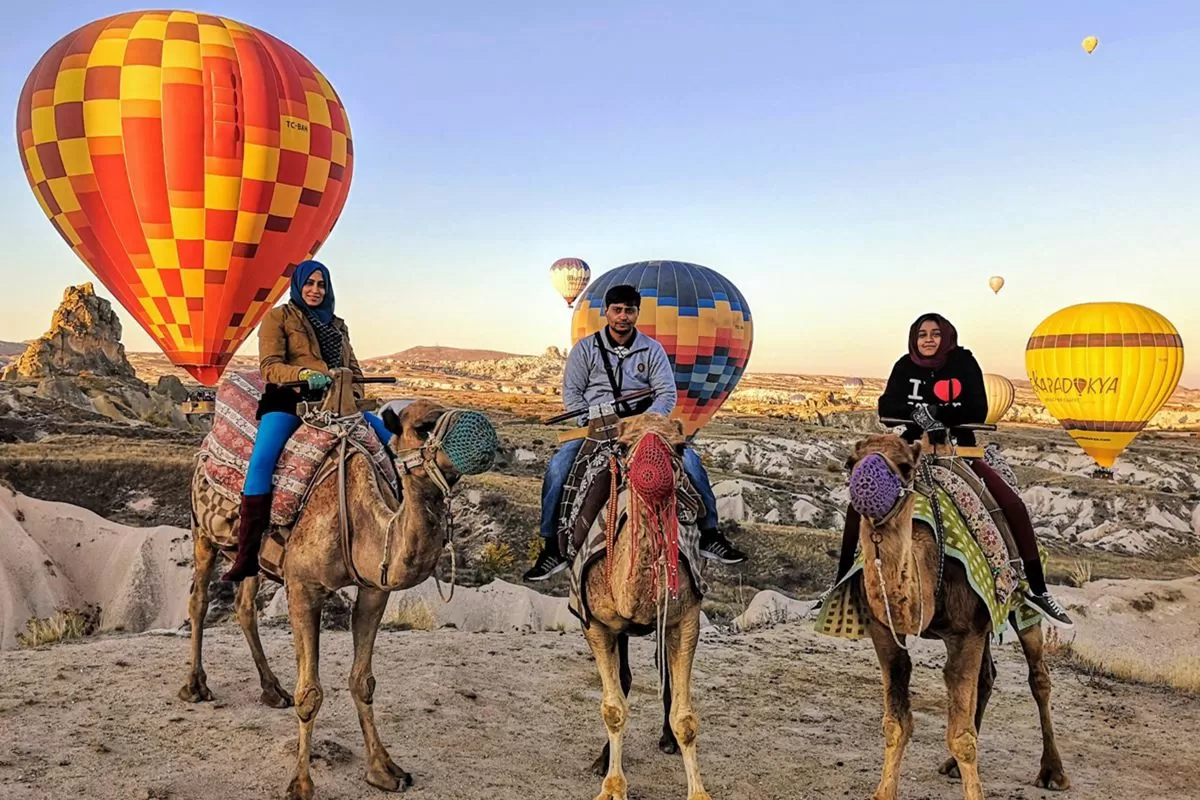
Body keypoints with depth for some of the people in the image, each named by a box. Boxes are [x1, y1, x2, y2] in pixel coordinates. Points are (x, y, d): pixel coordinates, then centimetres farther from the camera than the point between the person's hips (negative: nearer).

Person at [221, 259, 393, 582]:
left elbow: (354, 369, 24)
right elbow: (269, 367, -3)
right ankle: (246, 556, -29)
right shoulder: (278, 317, 8)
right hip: (290, 401, -5)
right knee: (262, 458, -31)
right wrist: (305, 374, -22)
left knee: (387, 434, -10)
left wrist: (356, 394, 2)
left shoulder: (338, 325, 24)